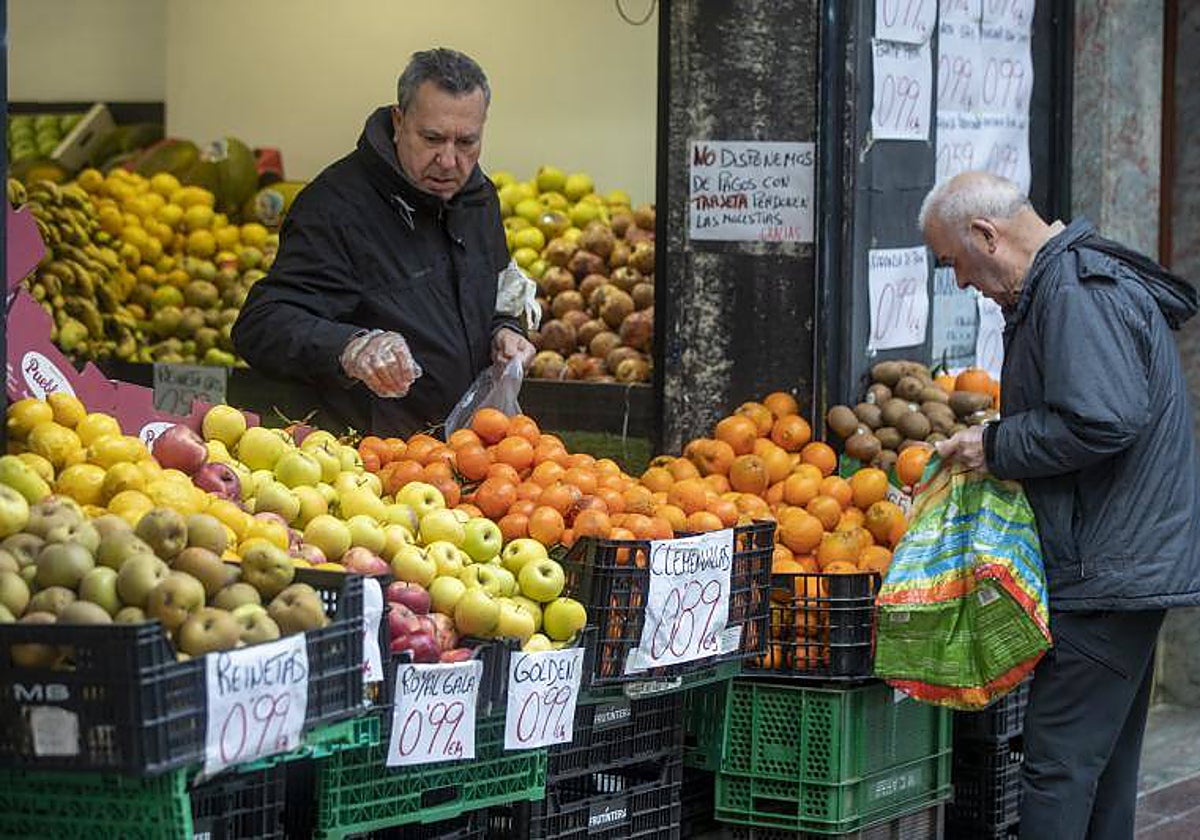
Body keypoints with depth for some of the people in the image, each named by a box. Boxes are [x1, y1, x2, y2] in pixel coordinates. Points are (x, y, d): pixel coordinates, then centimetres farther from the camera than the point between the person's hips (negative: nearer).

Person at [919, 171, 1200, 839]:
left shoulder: (1076, 294, -16)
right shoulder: (1087, 277, 18)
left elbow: (1102, 421, -26)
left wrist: (997, 447, -13)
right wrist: (995, 443, 16)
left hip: (1105, 576, -11)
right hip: (1131, 564, 11)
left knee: (1060, 765, -9)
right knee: (1106, 767, 16)